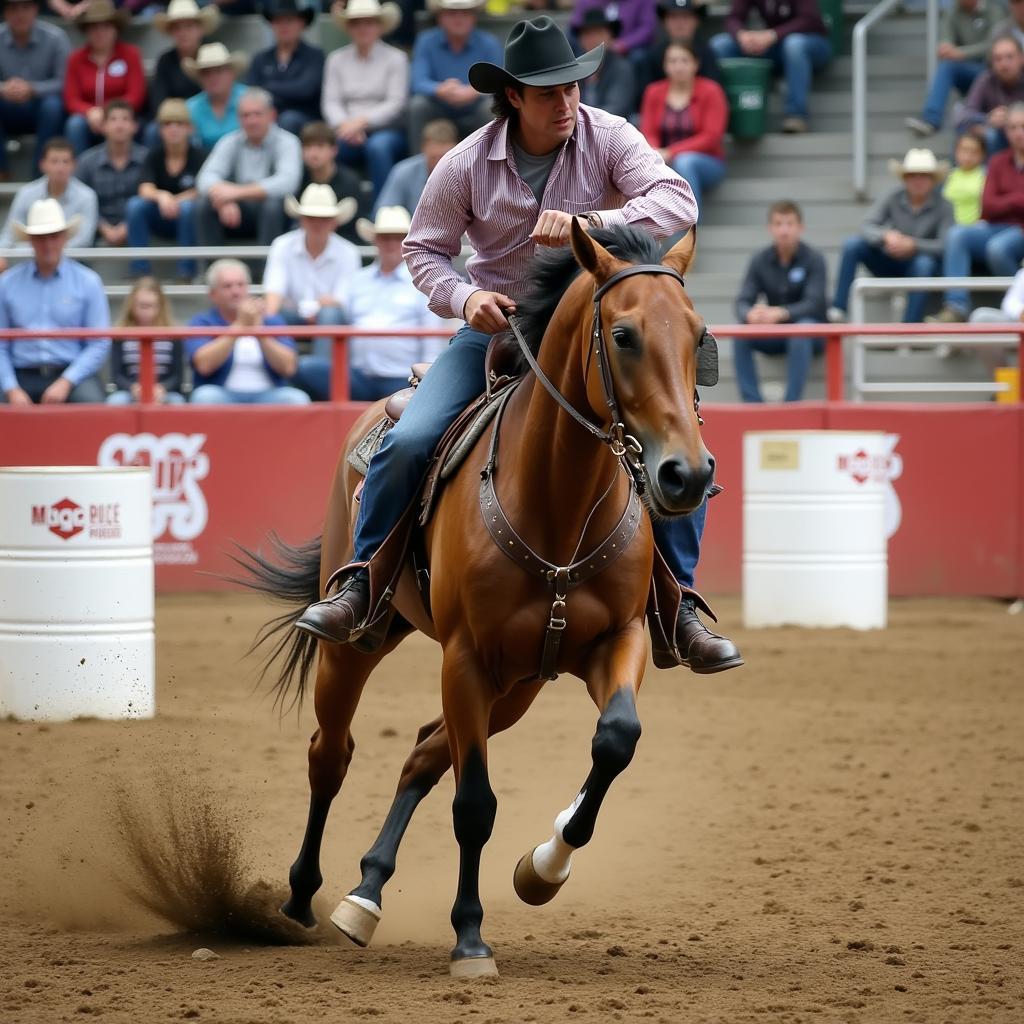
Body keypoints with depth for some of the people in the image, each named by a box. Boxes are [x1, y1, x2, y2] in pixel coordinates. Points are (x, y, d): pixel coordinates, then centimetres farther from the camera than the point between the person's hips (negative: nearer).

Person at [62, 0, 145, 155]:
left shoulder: (130, 54, 0)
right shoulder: (76, 58, 6)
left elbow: (135, 96, -6)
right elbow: (71, 99, 0)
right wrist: (90, 112, -22)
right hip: (88, 120, 2)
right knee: (75, 124, -30)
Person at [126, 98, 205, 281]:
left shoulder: (198, 156, -7)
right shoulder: (154, 156, -2)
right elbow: (145, 189, -16)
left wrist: (175, 201, -33)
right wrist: (161, 196, -38)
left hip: (187, 218, -2)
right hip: (159, 220, 2)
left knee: (188, 206, -35)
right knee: (135, 204, -26)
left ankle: (186, 273, -27)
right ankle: (140, 272, -24)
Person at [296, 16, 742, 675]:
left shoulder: (608, 139, -11)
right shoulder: (468, 164, -9)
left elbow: (677, 202, -25)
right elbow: (425, 248, 3)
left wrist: (588, 225, -39)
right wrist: (461, 298, -19)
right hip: (496, 326, 0)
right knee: (409, 441, -20)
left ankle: (681, 610, -3)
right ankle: (361, 584, -3)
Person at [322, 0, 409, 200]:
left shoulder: (395, 58, 3)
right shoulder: (337, 59, 14)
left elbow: (396, 103, -6)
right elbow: (331, 102, 6)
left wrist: (362, 121, -19)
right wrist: (344, 124, -16)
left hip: (385, 130, -2)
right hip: (348, 132, 2)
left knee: (378, 146, -37)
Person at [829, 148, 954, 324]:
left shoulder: (943, 207, -12)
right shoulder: (893, 199, -5)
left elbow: (945, 246, -21)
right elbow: (867, 227, -13)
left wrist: (912, 245, -35)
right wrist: (886, 236, -35)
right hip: (889, 264, 3)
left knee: (925, 263, -37)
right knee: (852, 245, -20)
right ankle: (837, 311, -23)